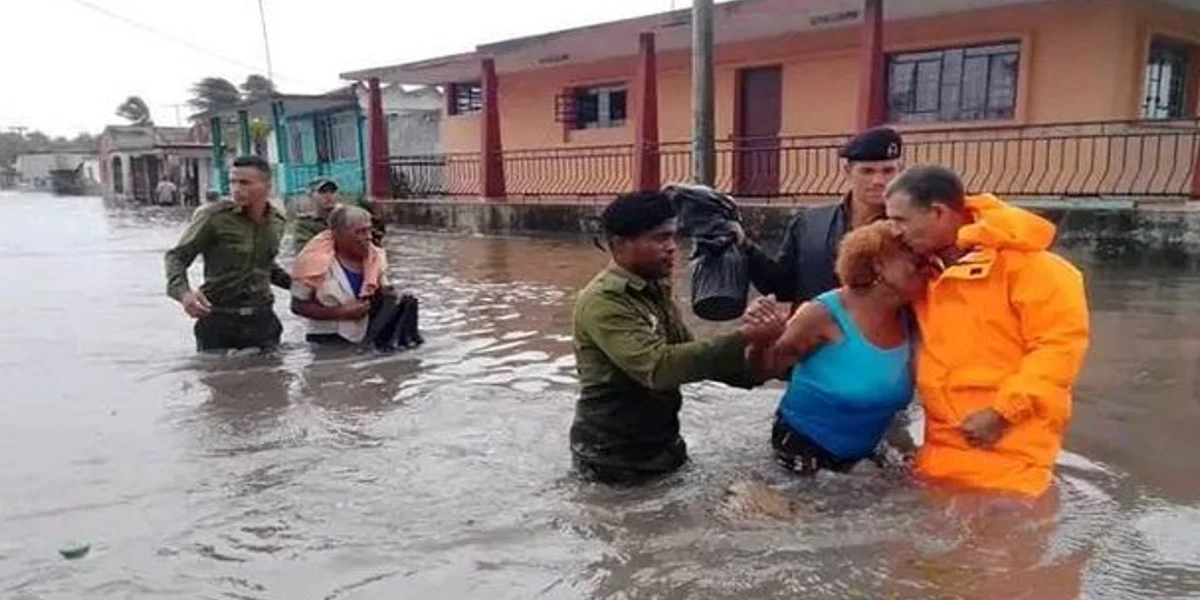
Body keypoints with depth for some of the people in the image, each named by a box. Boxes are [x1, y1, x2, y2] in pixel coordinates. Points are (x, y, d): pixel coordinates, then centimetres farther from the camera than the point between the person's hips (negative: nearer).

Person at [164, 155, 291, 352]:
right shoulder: (213, 215, -10)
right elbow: (177, 257, -6)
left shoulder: (277, 221, 5)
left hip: (262, 319, 4)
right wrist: (183, 292, -24)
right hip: (219, 321, -4)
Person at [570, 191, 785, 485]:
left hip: (661, 444, 8)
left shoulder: (656, 290, 4)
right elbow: (658, 366, -34)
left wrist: (751, 370, -6)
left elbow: (688, 354, 8)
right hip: (615, 457, -8)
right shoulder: (602, 301, -23)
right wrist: (742, 338, -34)